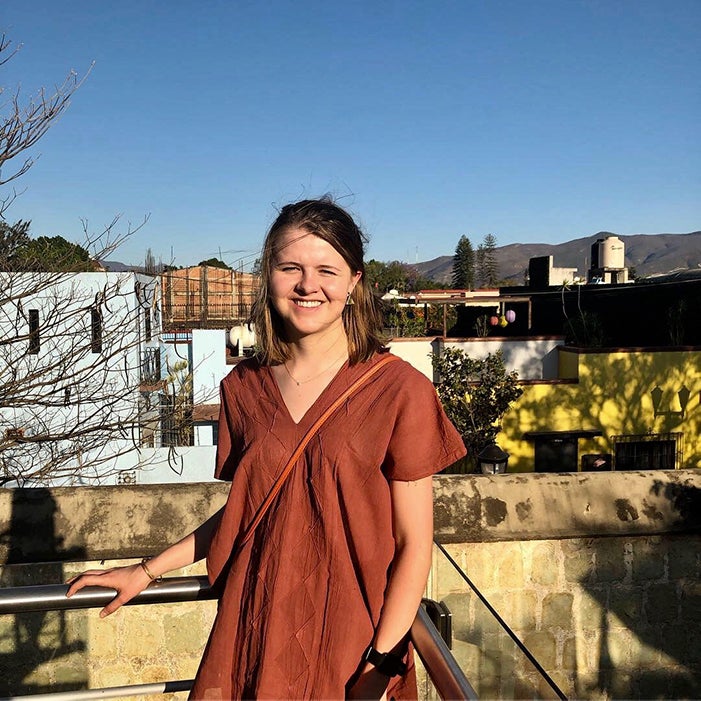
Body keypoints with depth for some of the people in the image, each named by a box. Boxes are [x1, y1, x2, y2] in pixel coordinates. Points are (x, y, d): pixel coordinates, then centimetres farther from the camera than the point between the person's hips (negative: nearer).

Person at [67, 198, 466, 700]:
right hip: (253, 637, 3)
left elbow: (414, 544, -10)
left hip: (353, 644, -3)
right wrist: (146, 572, 12)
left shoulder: (399, 391, -13)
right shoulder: (244, 387, -1)